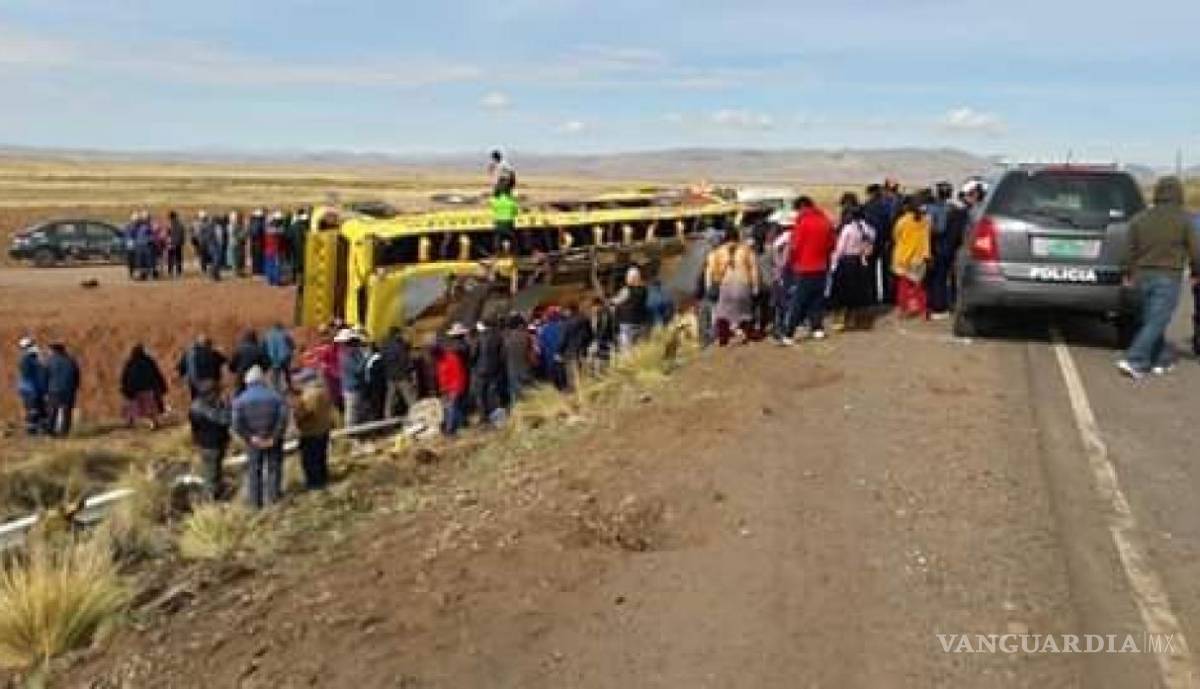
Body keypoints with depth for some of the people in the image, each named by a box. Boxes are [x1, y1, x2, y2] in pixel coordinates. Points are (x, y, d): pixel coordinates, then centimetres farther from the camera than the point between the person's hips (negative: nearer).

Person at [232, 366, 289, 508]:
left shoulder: (240, 400, -8)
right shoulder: (275, 396, -8)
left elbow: (237, 425, -18)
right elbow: (283, 418, -18)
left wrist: (250, 437, -11)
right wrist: (274, 437, -12)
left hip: (253, 441, 0)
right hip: (273, 441, 0)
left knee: (253, 470, 15)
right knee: (273, 468, 14)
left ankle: (255, 502, 21)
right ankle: (272, 499, 19)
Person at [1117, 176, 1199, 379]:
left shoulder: (1140, 219, 4)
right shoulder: (1183, 220, -6)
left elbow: (1132, 250, 8)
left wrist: (1129, 275, 19)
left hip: (1143, 276, 5)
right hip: (1168, 278, -5)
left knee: (1151, 320, 15)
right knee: (1156, 322, -5)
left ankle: (1161, 361, 21)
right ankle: (1133, 361, -14)